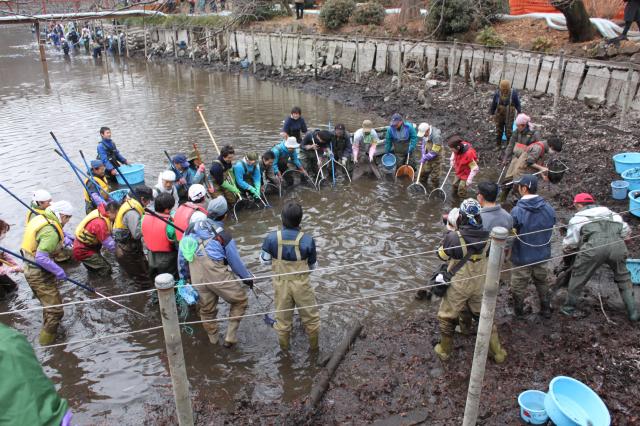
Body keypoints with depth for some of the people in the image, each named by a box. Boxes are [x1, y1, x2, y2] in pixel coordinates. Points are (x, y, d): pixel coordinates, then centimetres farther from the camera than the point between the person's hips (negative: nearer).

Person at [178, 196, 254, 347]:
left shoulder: (191, 228, 4)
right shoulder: (224, 235, -9)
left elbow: (181, 254, 12)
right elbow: (235, 261, 0)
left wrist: (184, 275, 26)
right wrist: (247, 277, 15)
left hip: (197, 277, 5)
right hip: (217, 274, -5)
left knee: (207, 308, 24)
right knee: (240, 300, 15)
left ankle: (213, 338, 44)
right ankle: (230, 336, 13)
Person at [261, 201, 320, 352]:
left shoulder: (272, 238, -20)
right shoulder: (307, 240, -23)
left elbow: (264, 261, -6)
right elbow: (312, 266, -9)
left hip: (281, 284, 2)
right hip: (302, 284, -2)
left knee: (283, 317, 23)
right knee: (311, 316, 21)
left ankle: (284, 348, 43)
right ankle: (314, 346, 40)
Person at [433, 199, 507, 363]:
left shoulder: (454, 237, -27)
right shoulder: (487, 237, -15)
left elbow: (442, 255, -8)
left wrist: (449, 232, 2)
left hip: (458, 286, -4)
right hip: (480, 285, 4)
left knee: (447, 318, 17)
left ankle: (445, 350, 32)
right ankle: (497, 352, 34)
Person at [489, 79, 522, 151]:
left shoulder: (513, 93, -13)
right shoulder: (497, 93, -8)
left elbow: (518, 104, -3)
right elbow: (493, 104, 4)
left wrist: (519, 114, 0)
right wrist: (492, 114, 10)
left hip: (509, 116, -2)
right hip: (499, 116, 2)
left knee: (508, 132, 2)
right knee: (499, 131, 11)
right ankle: (498, 145, 26)